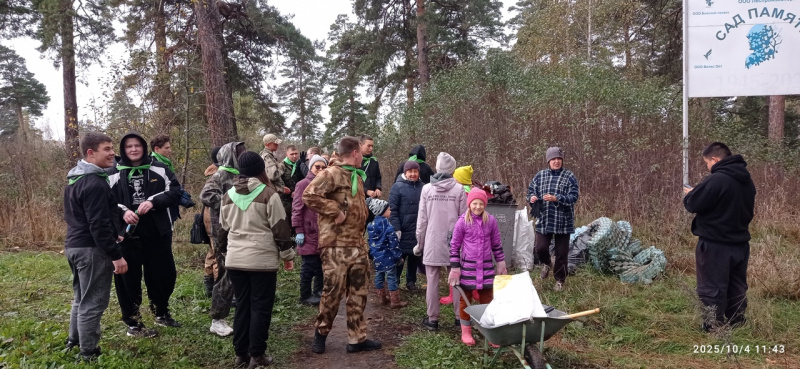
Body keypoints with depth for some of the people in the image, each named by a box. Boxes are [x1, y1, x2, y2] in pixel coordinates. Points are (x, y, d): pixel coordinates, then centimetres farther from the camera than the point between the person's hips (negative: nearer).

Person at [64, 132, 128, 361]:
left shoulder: (74, 179, 14)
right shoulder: (95, 182, -20)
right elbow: (99, 225, -25)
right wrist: (116, 255, -22)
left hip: (74, 245, 10)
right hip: (91, 249, -10)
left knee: (81, 298, 24)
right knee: (93, 302, 0)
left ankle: (74, 341, 37)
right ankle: (89, 352, 9)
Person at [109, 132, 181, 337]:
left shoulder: (159, 169, 3)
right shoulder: (114, 174, 0)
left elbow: (175, 191, -3)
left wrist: (153, 202, -18)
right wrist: (123, 211, -19)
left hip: (158, 234, 2)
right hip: (127, 235, -1)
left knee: (165, 274, 13)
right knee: (128, 279, 4)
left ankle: (162, 313, 36)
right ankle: (133, 323, 19)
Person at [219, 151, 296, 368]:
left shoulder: (228, 195, 9)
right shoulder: (268, 193, -8)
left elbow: (223, 229, 18)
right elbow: (280, 227, -7)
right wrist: (287, 253, 4)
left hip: (235, 259, 5)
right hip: (263, 259, -5)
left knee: (242, 305, 14)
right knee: (261, 307, 3)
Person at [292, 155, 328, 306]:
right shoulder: (303, 184, -6)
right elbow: (297, 209, -10)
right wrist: (299, 231, -15)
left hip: (324, 232, 7)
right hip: (309, 233, -7)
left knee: (323, 263, 13)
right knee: (310, 265, 0)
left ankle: (319, 291, 28)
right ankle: (306, 295, 13)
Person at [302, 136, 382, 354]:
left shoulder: (356, 176, 18)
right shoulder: (332, 174, -11)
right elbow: (308, 195, -23)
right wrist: (335, 211, -21)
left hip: (357, 244, 8)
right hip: (336, 245, -8)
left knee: (358, 292, 10)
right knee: (333, 291, -1)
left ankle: (357, 339, 19)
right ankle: (321, 333, 21)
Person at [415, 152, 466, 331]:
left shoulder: (426, 189, -3)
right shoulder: (459, 189, -6)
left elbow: (422, 219, 0)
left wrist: (420, 243, 9)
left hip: (433, 242, 0)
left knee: (432, 281, 6)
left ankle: (432, 319, 12)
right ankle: (459, 316, 19)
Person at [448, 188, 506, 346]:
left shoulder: (491, 221, -1)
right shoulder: (462, 222, -9)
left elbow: (497, 244, 9)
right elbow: (454, 246, -4)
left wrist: (501, 264, 12)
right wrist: (454, 269, -6)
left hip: (486, 267, 2)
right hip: (467, 267, -2)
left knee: (487, 300, 10)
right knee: (465, 300, 10)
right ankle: (466, 332, 23)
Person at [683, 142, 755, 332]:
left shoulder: (716, 180, -21)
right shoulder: (747, 181, 8)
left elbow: (693, 205, -18)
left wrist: (690, 194, 5)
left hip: (715, 245, -8)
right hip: (740, 243, 8)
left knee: (712, 289, 2)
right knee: (737, 288, 18)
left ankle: (713, 328, 7)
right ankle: (737, 324, 27)